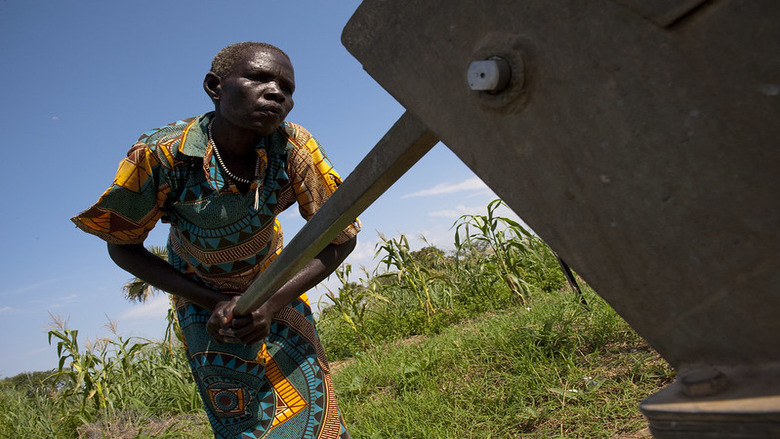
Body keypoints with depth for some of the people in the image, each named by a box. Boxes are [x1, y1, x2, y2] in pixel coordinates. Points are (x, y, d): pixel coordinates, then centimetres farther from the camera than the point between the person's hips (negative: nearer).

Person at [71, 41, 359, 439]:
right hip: (201, 292, -1)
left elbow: (341, 239, -19)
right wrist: (215, 302, -22)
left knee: (312, 407, 1)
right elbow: (122, 247, -15)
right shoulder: (161, 155, -31)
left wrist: (272, 303, -31)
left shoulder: (293, 148, -30)